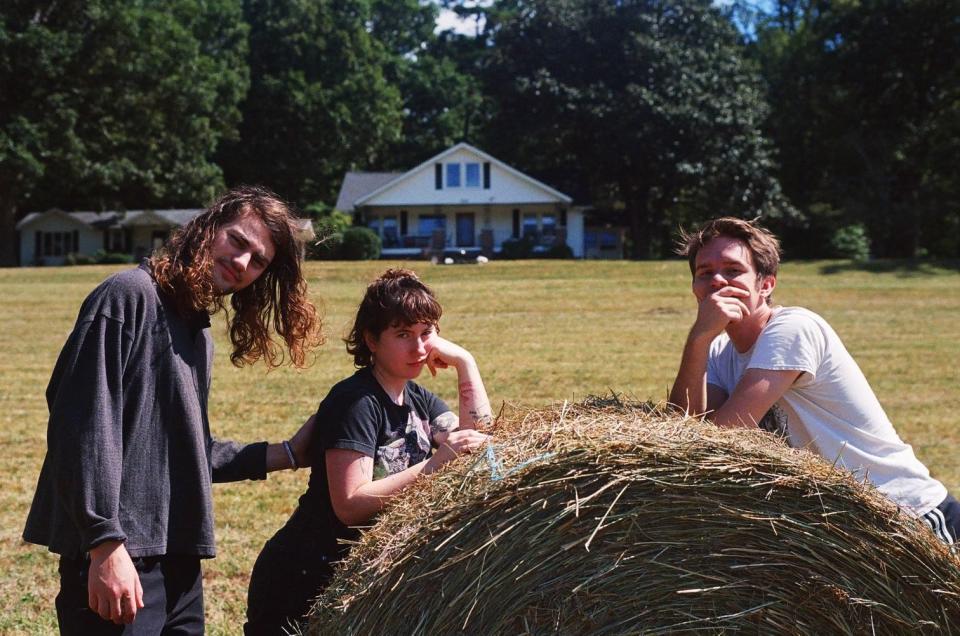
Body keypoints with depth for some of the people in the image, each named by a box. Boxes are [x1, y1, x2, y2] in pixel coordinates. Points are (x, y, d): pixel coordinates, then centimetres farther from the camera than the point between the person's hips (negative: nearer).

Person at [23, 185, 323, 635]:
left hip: (179, 561, 9)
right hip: (117, 558, -9)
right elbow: (85, 426, -17)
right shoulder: (131, 296, -8)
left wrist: (285, 454, 20)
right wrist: (106, 545, -22)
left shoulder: (197, 332, 18)